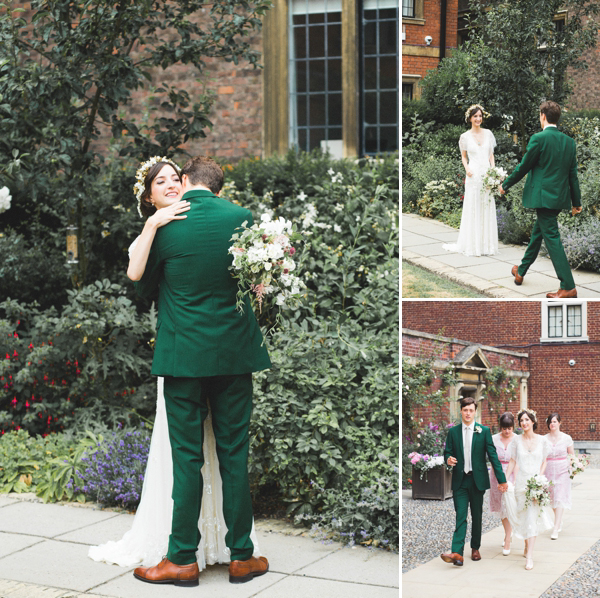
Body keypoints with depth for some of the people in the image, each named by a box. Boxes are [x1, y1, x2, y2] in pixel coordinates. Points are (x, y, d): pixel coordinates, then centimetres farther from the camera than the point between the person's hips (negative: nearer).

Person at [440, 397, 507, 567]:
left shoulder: (484, 431, 2)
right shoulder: (453, 432, 6)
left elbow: (492, 455, 0)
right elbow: (447, 452, 9)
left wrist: (501, 479, -3)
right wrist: (448, 459, -17)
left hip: (478, 480, 0)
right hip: (460, 481, 0)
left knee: (477, 516, 9)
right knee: (460, 516, -8)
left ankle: (475, 548, 23)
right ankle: (457, 553, -17)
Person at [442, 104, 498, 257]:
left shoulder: (488, 134, 8)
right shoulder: (465, 137, 2)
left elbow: (491, 155, 12)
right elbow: (464, 157, 10)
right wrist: (467, 169, -8)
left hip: (487, 174, 3)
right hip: (473, 174, -3)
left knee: (488, 208, 4)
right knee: (473, 208, -1)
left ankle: (487, 243, 12)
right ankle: (472, 244, 4)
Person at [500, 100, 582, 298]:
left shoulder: (538, 139, -14)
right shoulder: (569, 141, 6)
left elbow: (523, 167, -7)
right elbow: (573, 174, 10)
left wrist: (505, 185, 8)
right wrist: (576, 202, 16)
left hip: (544, 197, -8)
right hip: (560, 197, 8)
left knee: (552, 238, -7)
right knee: (537, 232, 23)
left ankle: (568, 287, -11)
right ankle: (521, 271, 39)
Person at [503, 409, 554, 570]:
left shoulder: (542, 440, 0)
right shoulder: (517, 440, 2)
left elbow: (544, 462, 5)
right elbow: (512, 462, 7)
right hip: (521, 482, 2)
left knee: (532, 517, -10)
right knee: (522, 517, 8)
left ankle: (529, 557, -14)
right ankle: (526, 547, 30)